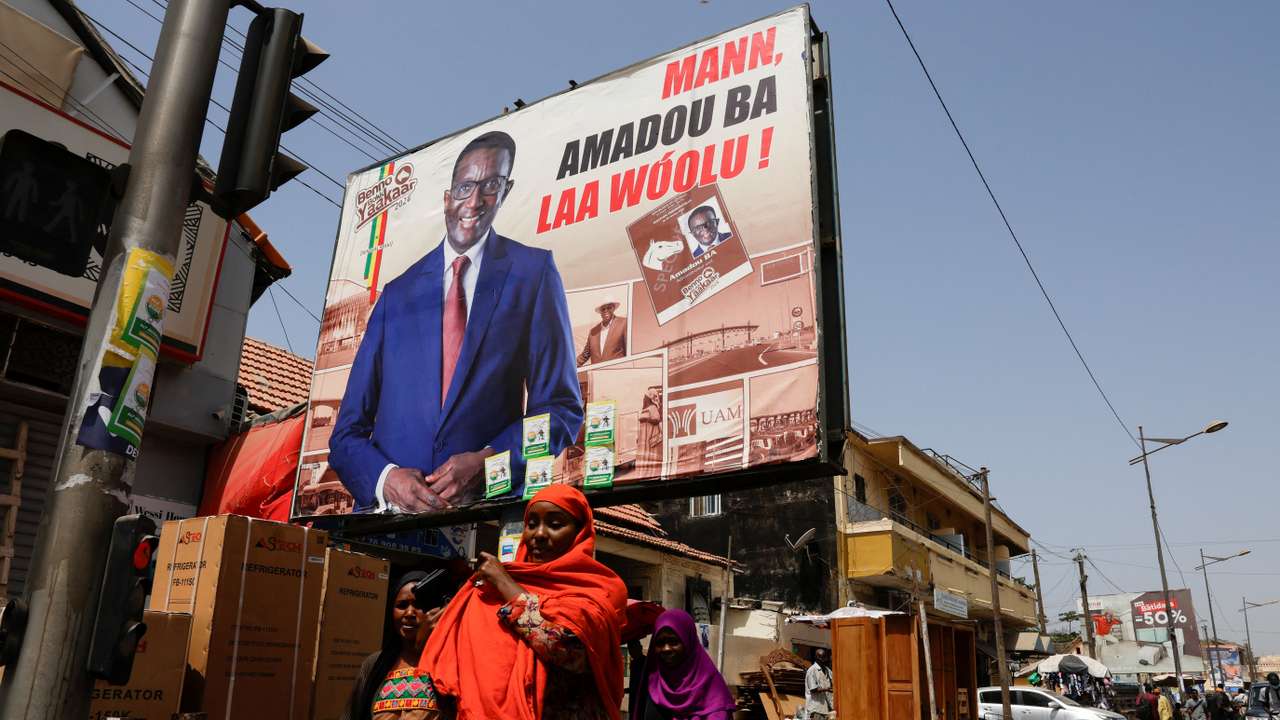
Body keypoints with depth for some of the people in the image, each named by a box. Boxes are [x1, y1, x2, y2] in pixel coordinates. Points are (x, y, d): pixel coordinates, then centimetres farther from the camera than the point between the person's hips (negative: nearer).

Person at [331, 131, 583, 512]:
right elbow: (347, 433, 12)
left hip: (489, 511, -2)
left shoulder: (532, 273, 6)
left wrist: (488, 462, -10)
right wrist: (386, 478, -8)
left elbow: (562, 408, 4)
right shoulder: (397, 294, 13)